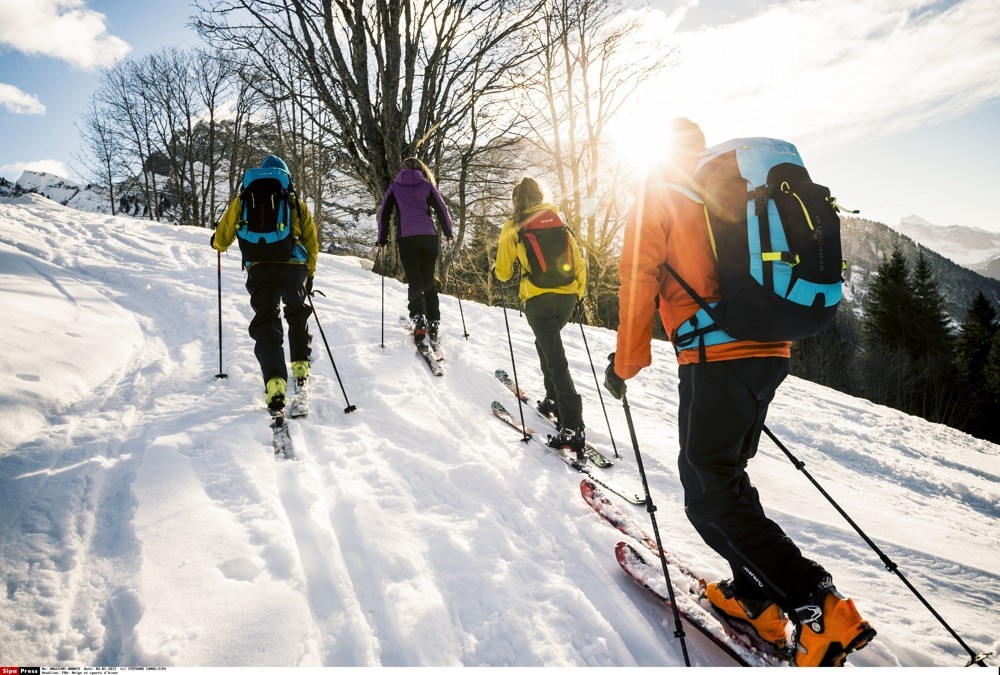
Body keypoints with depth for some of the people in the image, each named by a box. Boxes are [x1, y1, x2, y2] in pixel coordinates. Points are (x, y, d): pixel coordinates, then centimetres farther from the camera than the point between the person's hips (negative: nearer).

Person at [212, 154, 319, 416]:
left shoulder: (242, 201, 16)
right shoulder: (296, 203, 17)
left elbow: (220, 240, 21)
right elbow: (312, 243, 14)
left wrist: (217, 242, 44)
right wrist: (310, 273, 24)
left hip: (260, 269, -1)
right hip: (295, 266, 1)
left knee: (267, 323, -3)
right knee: (297, 314, 26)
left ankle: (275, 382, -23)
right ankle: (301, 366, 25)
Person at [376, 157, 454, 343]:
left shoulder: (395, 187, 12)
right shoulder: (427, 186, 11)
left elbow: (384, 213, 9)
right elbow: (441, 209, 7)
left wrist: (382, 238, 16)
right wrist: (448, 232, 19)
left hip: (406, 238, -1)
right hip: (428, 237, 1)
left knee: (414, 281, -1)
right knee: (429, 280, 9)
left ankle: (418, 318, -24)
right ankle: (433, 322, 5)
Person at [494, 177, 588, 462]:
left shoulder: (513, 228, 2)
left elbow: (503, 272, 6)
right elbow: (578, 263, 12)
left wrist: (498, 272, 28)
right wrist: (578, 293, 24)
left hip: (538, 299, -5)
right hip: (567, 297, 5)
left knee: (556, 360, -8)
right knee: (546, 344, 28)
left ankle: (572, 427, -14)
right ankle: (555, 400, 30)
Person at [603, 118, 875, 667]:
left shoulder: (656, 194, 3)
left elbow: (638, 281, -5)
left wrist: (625, 363, 1)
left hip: (715, 358, -8)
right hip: (771, 353, 8)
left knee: (710, 494, -3)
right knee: (725, 473, 19)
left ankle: (816, 606, -10)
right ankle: (757, 597, 21)